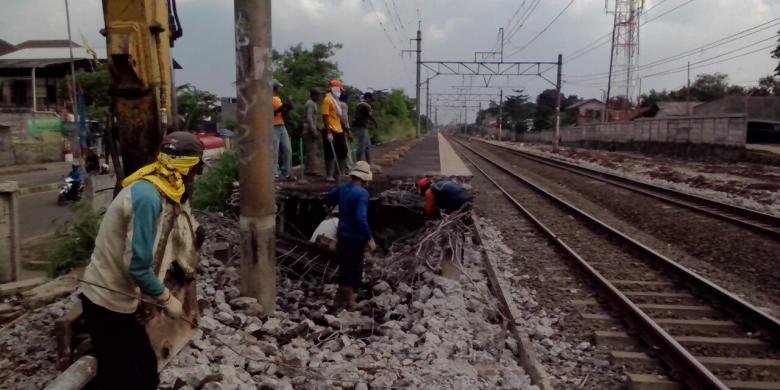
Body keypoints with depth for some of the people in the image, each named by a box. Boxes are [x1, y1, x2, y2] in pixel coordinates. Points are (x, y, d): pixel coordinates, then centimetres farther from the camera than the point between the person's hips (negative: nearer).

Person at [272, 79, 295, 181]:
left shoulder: (278, 98, 19)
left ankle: (287, 173, 12)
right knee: (274, 151, -8)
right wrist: (281, 107, -21)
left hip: (282, 127, 9)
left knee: (288, 150, 7)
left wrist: (287, 108, 1)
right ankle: (273, 174, -3)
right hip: (273, 128, -9)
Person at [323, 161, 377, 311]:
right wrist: (369, 238, -22)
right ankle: (341, 303, 10)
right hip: (355, 238, -8)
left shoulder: (342, 189, 2)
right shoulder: (362, 193, -21)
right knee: (354, 270, 7)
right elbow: (361, 218, -30)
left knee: (345, 268, 20)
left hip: (342, 235, 8)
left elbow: (326, 200, 17)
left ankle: (347, 298, 34)